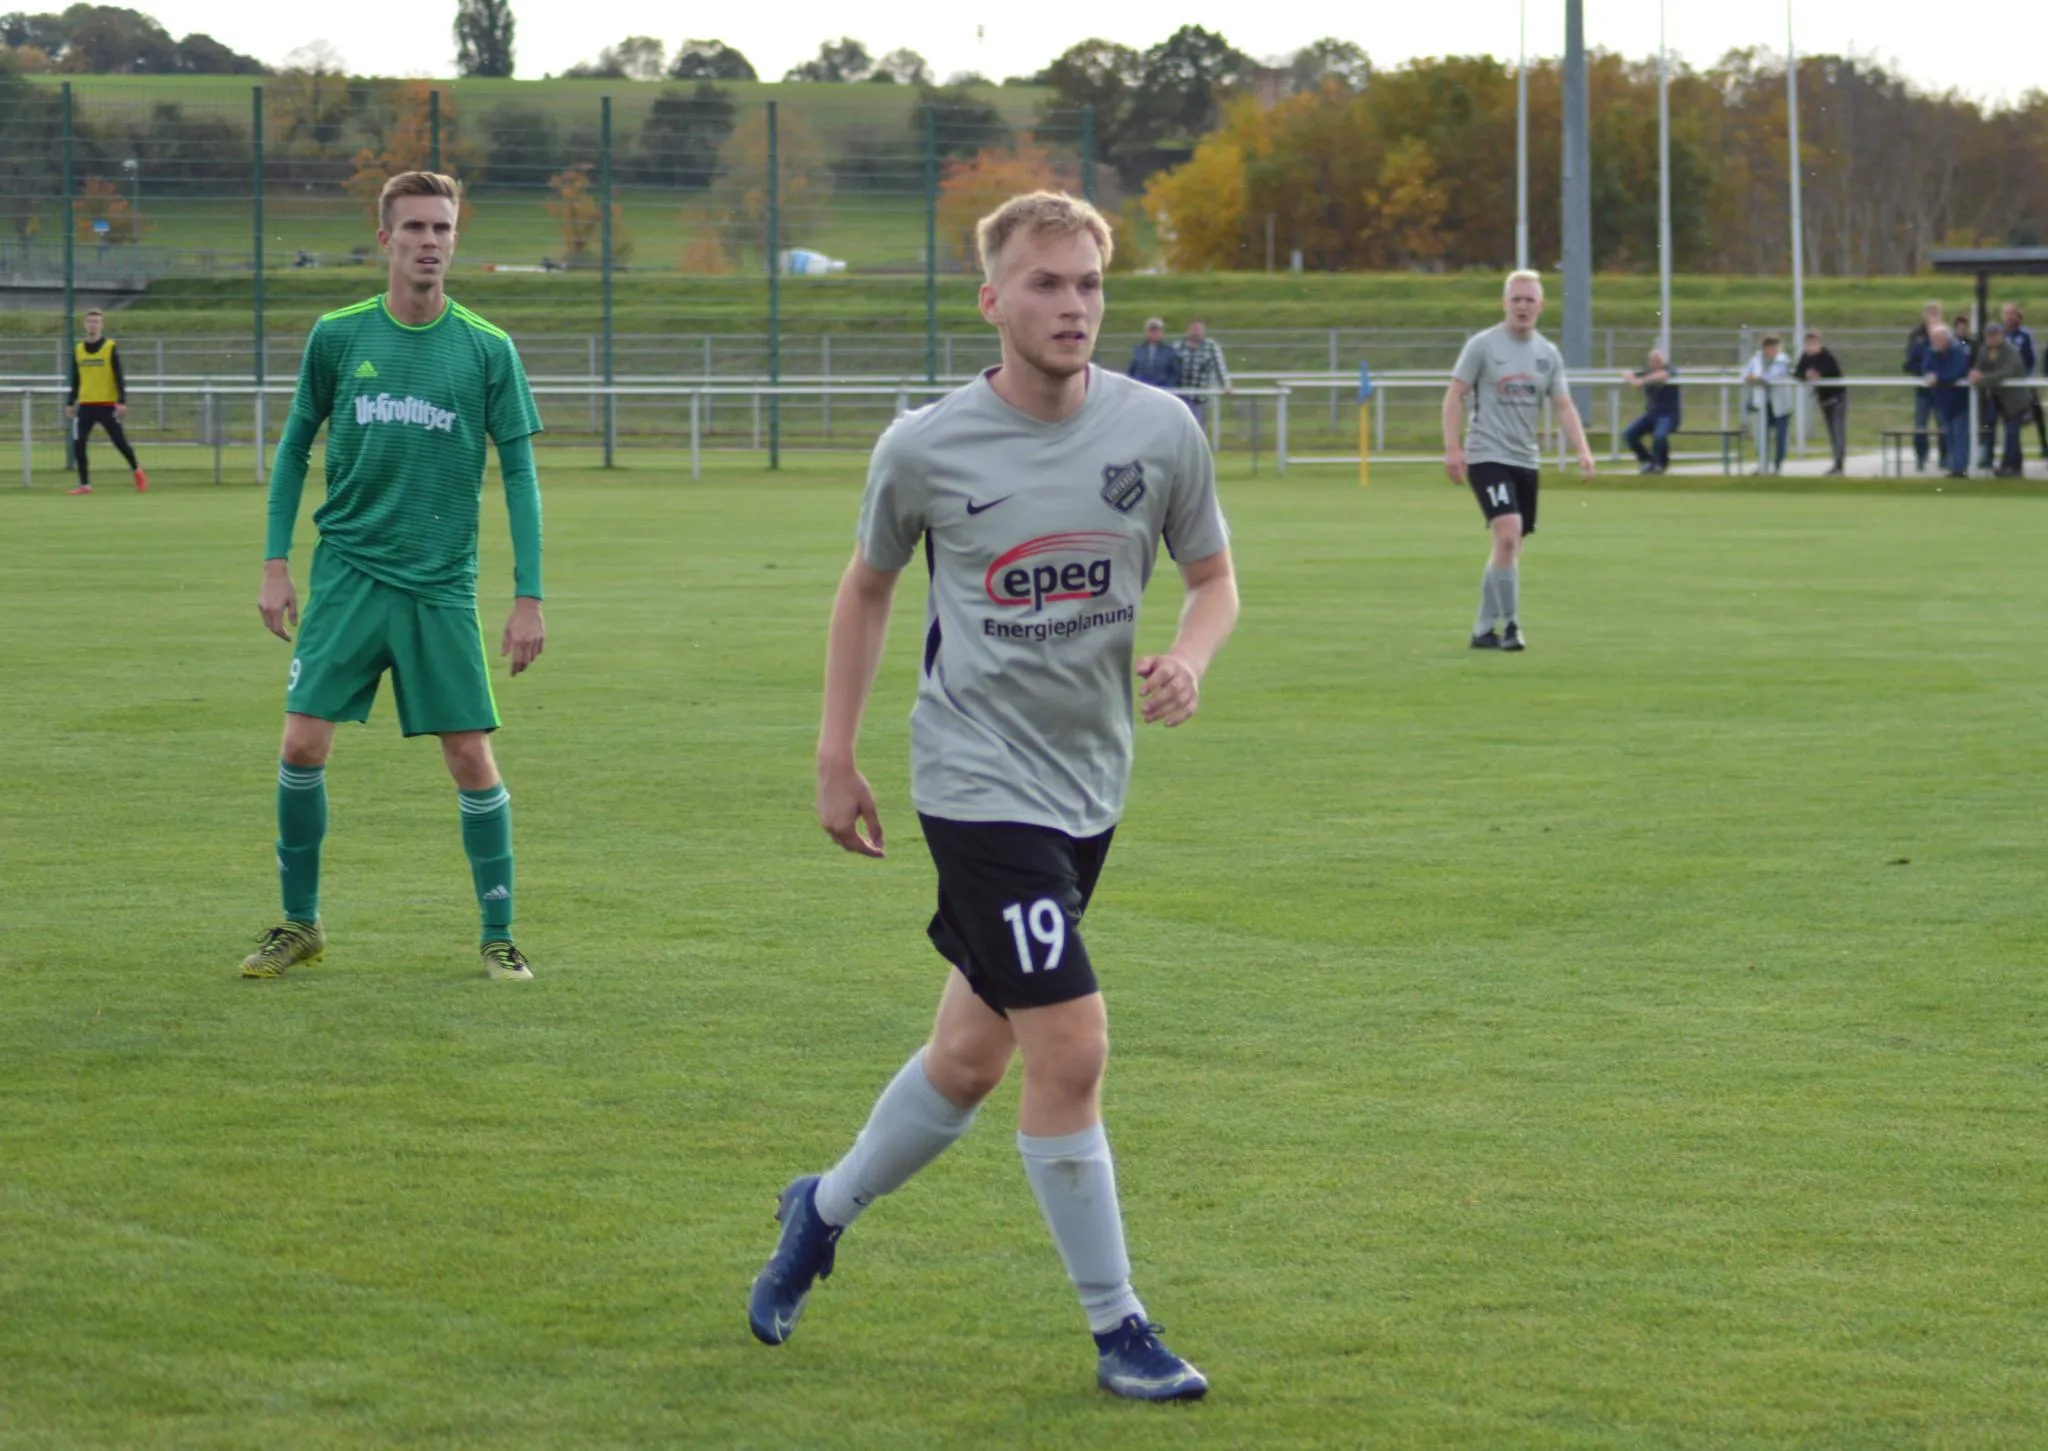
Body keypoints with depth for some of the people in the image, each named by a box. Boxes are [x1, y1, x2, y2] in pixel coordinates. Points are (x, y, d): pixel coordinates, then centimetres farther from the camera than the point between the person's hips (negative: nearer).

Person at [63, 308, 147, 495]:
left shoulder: (111, 348, -3)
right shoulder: (78, 350, 10)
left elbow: (119, 377, -5)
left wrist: (122, 401, -13)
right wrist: (70, 403, 14)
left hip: (107, 406, -4)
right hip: (85, 406, 4)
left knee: (120, 442, -1)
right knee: (78, 444, -6)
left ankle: (137, 472, 23)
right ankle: (84, 484, 2)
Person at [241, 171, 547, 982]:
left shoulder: (488, 350, -1)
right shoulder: (337, 337, 2)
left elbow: (519, 473, 2)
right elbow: (295, 444, 12)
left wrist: (528, 597, -3)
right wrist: (275, 564, 5)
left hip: (442, 587, -1)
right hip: (346, 573, 1)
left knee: (470, 756, -3)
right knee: (303, 744, -7)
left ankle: (498, 935, 11)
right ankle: (300, 923, 11)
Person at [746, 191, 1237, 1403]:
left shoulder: (1160, 431, -4)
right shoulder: (926, 449, -8)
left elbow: (1214, 578, 9)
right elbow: (870, 585, 9)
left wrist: (1190, 658, -14)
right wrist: (837, 757, 8)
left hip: (1090, 783, 4)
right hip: (981, 781, -4)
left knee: (973, 1054, 15)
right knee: (1071, 1049, -13)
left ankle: (825, 1210, 42)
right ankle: (1118, 1330, 1)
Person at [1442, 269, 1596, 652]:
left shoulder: (1549, 354, 9)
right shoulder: (1482, 345, -5)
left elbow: (1564, 407, 6)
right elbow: (1454, 395, -5)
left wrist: (1582, 450, -9)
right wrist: (1452, 448, -15)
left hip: (1525, 460, 6)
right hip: (1487, 457, -6)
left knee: (1509, 548, 8)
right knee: (1508, 535, -21)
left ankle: (1483, 630, 18)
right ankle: (1510, 625, -13)